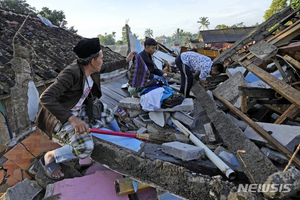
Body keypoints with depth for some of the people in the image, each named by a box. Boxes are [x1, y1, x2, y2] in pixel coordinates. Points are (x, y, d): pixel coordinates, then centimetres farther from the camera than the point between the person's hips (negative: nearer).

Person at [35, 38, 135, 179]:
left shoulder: (92, 69, -4)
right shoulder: (72, 73, -30)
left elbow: (109, 67, 19)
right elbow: (45, 98, -34)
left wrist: (126, 61, 29)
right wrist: (72, 119, -41)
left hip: (79, 111, 9)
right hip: (61, 117, -9)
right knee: (85, 147, -28)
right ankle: (49, 157, -1)